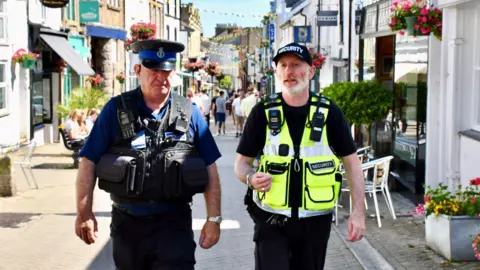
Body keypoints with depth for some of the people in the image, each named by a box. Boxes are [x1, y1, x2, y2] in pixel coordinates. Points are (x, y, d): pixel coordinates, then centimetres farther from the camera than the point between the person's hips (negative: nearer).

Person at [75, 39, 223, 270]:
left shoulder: (189, 113, 1)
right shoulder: (116, 109, -2)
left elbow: (209, 169, 2)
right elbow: (89, 162, -2)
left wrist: (213, 218, -2)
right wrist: (84, 213, -8)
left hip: (174, 224, -1)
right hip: (127, 223, 1)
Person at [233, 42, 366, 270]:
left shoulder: (329, 112, -3)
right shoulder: (263, 112, -4)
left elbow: (351, 162, 2)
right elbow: (242, 162, 3)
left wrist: (358, 212, -5)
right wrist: (251, 178, -21)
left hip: (315, 220, 1)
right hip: (271, 220, -1)